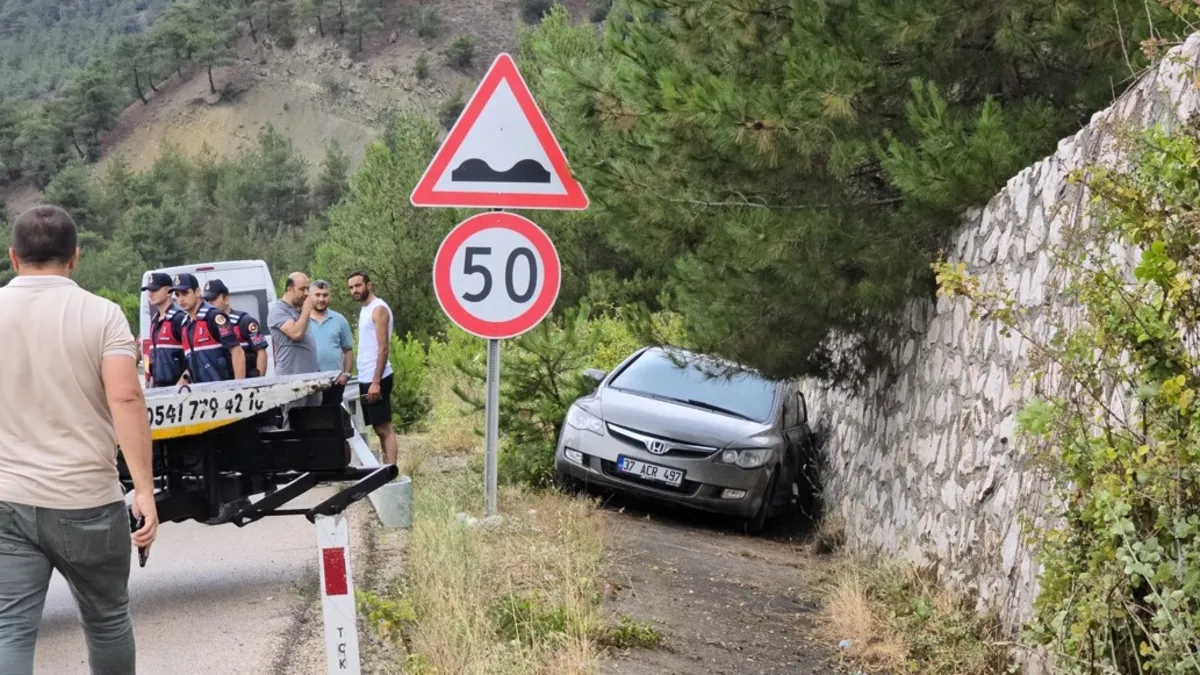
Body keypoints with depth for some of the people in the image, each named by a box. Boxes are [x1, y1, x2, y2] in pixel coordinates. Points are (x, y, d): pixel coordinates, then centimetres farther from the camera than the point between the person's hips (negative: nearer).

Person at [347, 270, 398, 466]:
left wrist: (376, 382, -23)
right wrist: (366, 380, 15)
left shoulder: (378, 309, -11)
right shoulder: (365, 309, 17)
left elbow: (383, 348, -17)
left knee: (384, 428, -8)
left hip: (376, 378, -9)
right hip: (366, 378, 9)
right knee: (378, 427, 8)